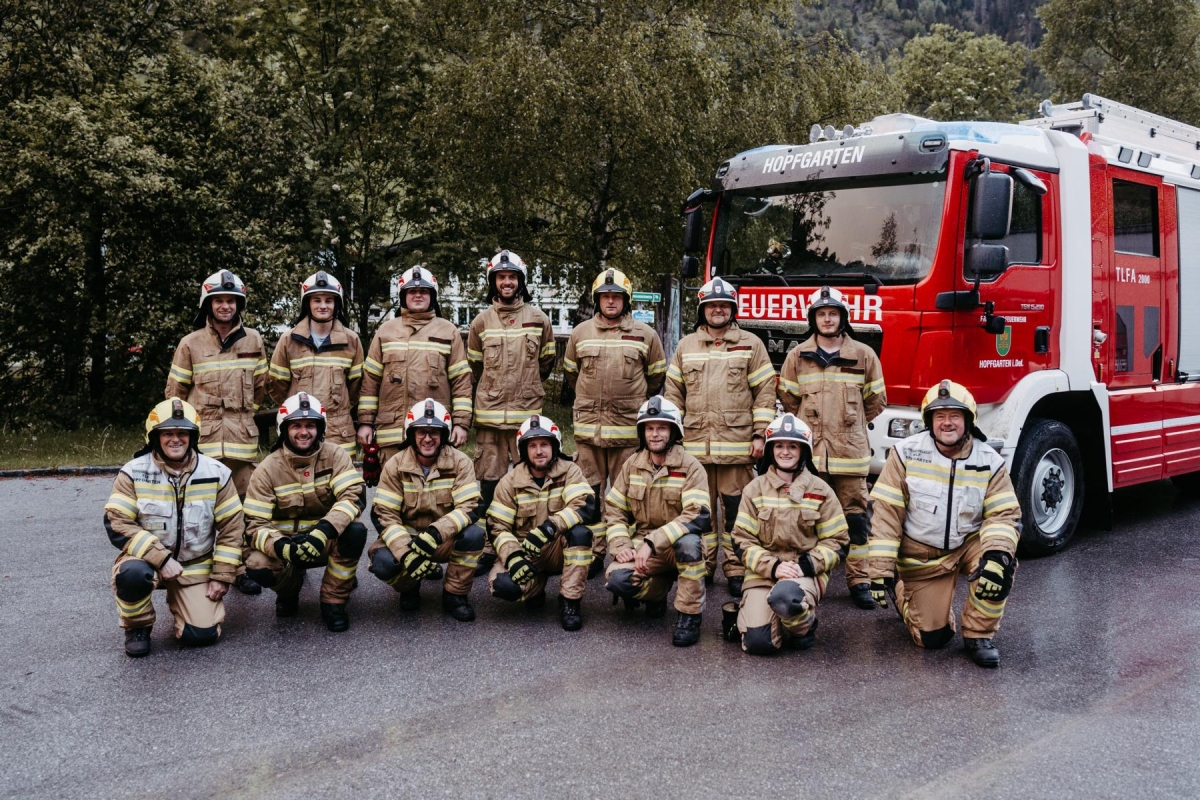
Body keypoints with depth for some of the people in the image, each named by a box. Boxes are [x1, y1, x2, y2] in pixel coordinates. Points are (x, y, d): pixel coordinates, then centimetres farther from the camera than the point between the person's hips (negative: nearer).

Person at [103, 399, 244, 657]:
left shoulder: (216, 473, -5)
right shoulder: (133, 473, -10)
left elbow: (231, 527, -1)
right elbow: (117, 525, -16)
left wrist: (221, 577, -4)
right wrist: (161, 559, -25)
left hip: (197, 566, 2)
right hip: (147, 558, -2)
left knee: (203, 634, -13)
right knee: (133, 574, -37)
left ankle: (178, 600, 24)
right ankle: (137, 627, -4)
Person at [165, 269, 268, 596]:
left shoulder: (253, 340, 6)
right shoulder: (190, 344, 1)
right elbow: (176, 392, 9)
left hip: (242, 437, 2)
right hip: (201, 437, -2)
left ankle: (239, 569, 14)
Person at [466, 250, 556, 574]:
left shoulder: (538, 319, 5)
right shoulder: (481, 322, 7)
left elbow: (546, 361, 16)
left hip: (527, 412, 0)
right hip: (489, 414, 1)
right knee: (489, 484, 1)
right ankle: (488, 550, 9)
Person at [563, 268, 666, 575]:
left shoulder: (645, 334, 3)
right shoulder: (581, 332, 8)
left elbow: (656, 376, 14)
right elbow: (570, 372, 20)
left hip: (628, 430, -2)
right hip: (588, 428, 2)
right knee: (589, 495, 7)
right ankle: (593, 554, 16)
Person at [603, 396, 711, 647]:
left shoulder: (690, 467, -11)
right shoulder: (632, 465, 4)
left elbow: (697, 515, -24)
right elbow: (614, 510, 7)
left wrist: (652, 542, -31)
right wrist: (621, 546, -12)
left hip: (679, 545, -3)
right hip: (644, 546, 3)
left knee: (689, 541, -38)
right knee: (618, 578, -26)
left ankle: (689, 615, -19)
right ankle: (657, 592, 10)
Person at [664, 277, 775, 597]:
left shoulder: (750, 344, 5)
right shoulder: (686, 346, 13)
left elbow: (765, 390, 2)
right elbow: (673, 392, 14)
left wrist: (760, 435, -4)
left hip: (737, 444, -2)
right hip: (695, 443, 3)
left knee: (736, 508, 0)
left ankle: (736, 570, 8)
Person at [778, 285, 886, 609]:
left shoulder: (864, 355, 4)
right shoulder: (797, 356, 6)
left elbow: (876, 401, 11)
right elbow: (788, 398, 13)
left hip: (850, 450, 0)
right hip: (809, 450, 1)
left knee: (855, 516, 2)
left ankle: (859, 581, 9)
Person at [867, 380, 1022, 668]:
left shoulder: (989, 461, -9)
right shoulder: (906, 454, -14)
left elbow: (1004, 514, -13)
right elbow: (887, 512, -14)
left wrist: (997, 553, -35)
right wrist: (881, 570, -18)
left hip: (969, 545, 1)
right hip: (922, 556, -1)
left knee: (1000, 565, -32)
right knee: (932, 638, -4)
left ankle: (978, 634, -7)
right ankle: (904, 594, 31)